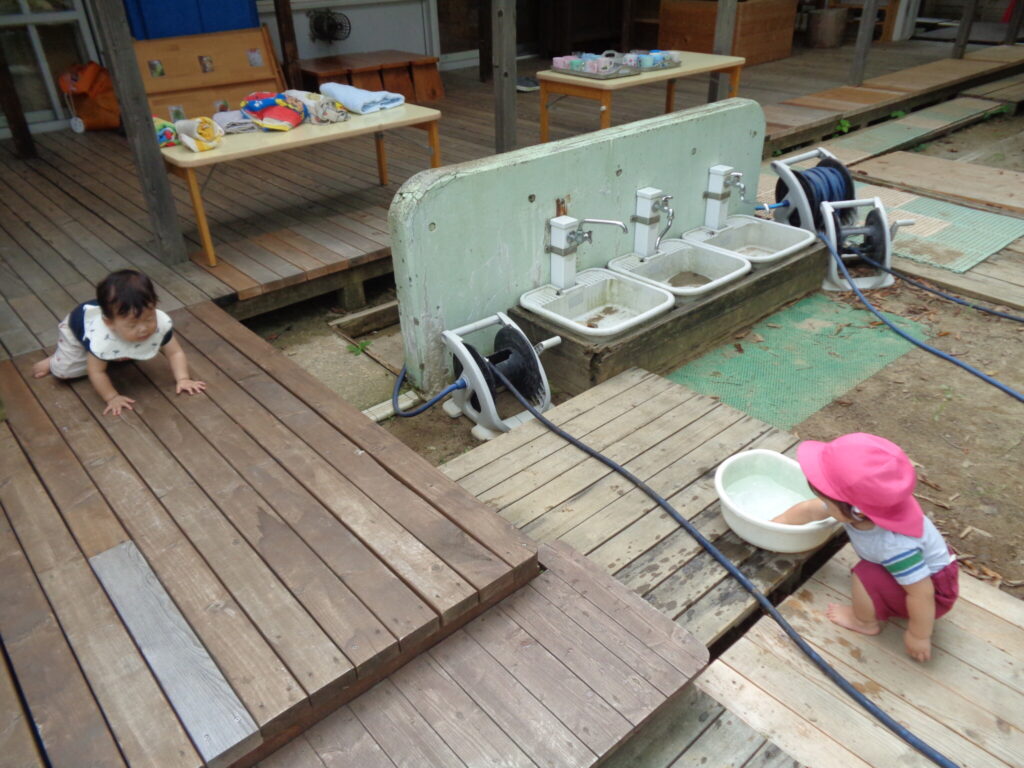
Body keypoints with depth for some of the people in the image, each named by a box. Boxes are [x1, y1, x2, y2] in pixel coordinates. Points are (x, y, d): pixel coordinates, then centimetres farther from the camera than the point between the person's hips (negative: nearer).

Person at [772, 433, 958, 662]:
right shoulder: (853, 502, -22)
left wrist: (918, 637, -16)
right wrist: (774, 523, 8)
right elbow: (808, 510, -5)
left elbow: (922, 594, -33)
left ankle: (865, 622, 8)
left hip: (935, 591, -8)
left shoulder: (895, 547, -43)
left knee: (866, 576, -21)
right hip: (922, 565, 8)